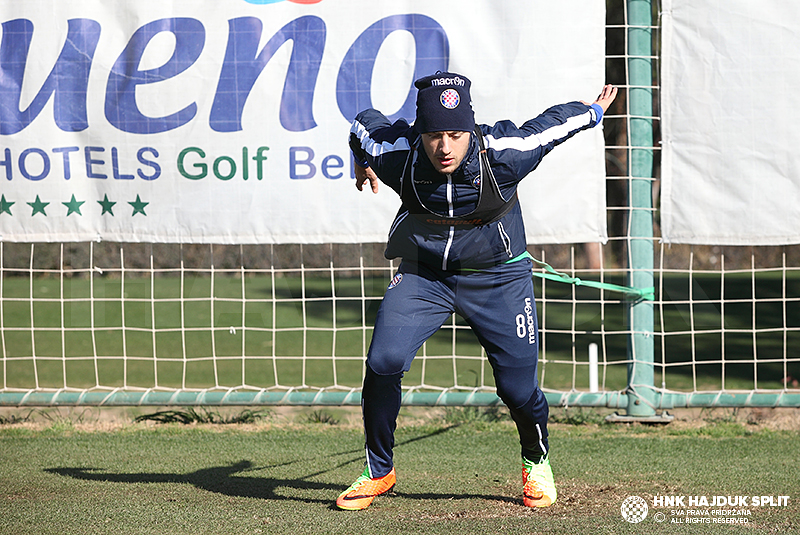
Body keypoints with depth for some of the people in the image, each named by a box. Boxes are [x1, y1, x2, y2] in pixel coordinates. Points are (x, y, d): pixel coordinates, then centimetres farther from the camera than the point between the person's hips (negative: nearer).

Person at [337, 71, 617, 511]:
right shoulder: (395, 157, -22)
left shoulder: (504, 154, -27)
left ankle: (536, 461, 31)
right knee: (383, 362, -18)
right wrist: (362, 162, 23)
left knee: (518, 388, -4)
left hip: (498, 277, -1)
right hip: (423, 275, 1)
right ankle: (378, 471, 3)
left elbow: (554, 123, -8)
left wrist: (595, 109, 11)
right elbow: (365, 122, 1)